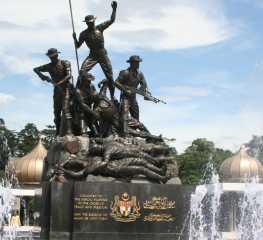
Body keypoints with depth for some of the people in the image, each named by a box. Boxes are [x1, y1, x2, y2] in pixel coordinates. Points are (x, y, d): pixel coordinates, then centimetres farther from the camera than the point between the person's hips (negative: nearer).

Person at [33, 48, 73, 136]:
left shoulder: (65, 63, -5)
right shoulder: (49, 66, 7)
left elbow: (69, 76, -16)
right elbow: (36, 69, 12)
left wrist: (58, 83, -27)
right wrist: (43, 76, -7)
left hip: (65, 88, -5)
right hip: (57, 90, 6)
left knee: (65, 109, -19)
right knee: (56, 111, 4)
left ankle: (69, 130, -25)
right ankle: (57, 132, 9)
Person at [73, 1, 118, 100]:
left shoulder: (99, 28, -3)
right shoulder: (84, 34, -3)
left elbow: (111, 20, -3)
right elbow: (78, 46, 0)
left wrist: (114, 9, -15)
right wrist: (75, 39, -19)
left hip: (103, 55, 0)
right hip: (92, 56, 0)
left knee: (110, 76, 3)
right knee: (82, 71, -21)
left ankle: (112, 95, 18)